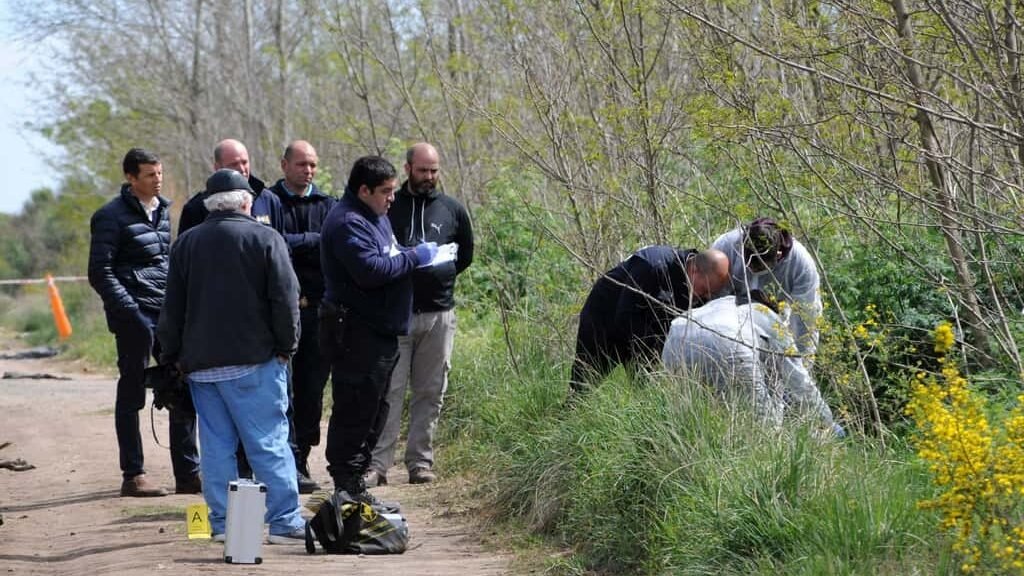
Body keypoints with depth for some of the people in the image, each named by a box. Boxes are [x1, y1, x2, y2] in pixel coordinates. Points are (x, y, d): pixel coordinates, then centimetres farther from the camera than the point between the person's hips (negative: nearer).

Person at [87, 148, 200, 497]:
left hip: (167, 313, 7)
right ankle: (133, 475, 7)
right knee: (132, 394, 0)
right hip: (135, 317, -7)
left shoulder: (162, 211, 15)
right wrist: (130, 311, -17)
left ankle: (188, 473, 10)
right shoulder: (112, 217, -6)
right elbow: (101, 274, -10)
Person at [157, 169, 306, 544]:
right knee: (269, 443, -3)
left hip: (201, 363, 4)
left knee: (216, 445, 8)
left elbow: (173, 307, 12)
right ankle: (285, 521, -6)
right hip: (254, 359, -4)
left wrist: (174, 356, 19)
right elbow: (285, 298, -8)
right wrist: (287, 345, 3)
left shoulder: (186, 243, 9)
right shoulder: (265, 238, -4)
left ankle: (222, 523, 8)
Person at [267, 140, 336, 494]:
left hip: (317, 307, 4)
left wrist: (295, 245, -9)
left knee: (312, 388, 5)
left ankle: (300, 461, 11)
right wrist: (315, 240, -6)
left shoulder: (327, 205, 14)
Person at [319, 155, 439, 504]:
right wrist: (414, 257, -16)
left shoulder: (376, 216, 18)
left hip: (380, 331, 11)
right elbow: (370, 270, -26)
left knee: (374, 410, 15)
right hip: (356, 334, -11)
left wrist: (414, 255, 13)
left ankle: (355, 483, 23)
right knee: (355, 410, -7)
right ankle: (348, 488, -3)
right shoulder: (348, 222, -16)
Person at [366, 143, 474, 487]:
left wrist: (440, 271, 5)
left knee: (430, 393, 6)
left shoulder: (452, 210, 11)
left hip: (438, 314, 3)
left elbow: (465, 256, 19)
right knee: (388, 390, -6)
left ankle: (421, 462, 12)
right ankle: (377, 464, -6)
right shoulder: (389, 206, 4)